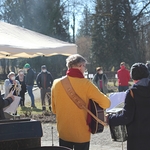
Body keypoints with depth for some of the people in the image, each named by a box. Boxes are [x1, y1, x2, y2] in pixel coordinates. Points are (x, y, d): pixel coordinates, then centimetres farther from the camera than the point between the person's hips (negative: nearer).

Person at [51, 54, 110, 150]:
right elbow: (106, 103, -16)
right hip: (82, 135, -3)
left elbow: (54, 109, 6)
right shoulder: (85, 84, -16)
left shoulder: (56, 83, -4)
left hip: (63, 133, 3)